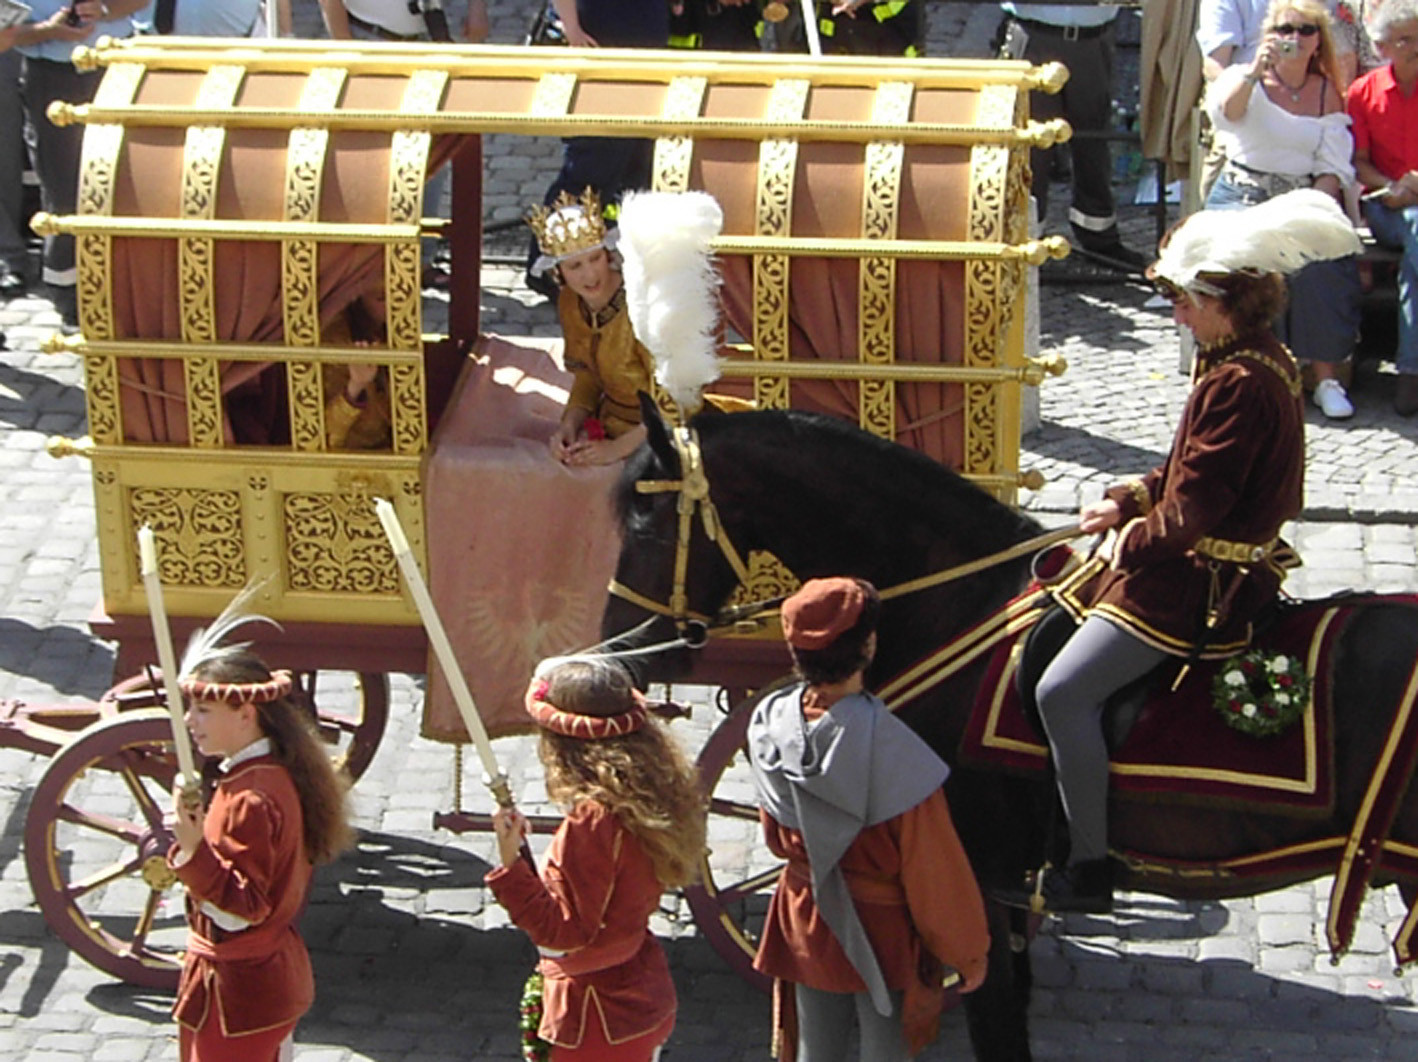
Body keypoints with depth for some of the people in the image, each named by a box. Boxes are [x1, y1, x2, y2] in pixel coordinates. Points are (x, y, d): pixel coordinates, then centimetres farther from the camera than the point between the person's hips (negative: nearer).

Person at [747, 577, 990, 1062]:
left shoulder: (770, 724, -13)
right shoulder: (887, 747, -30)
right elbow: (933, 865, -20)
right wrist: (967, 951, -7)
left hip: (805, 922, 5)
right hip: (881, 931, -5)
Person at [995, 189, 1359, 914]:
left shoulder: (1238, 386, -25)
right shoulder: (1260, 361, 8)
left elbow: (1193, 511, -25)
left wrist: (1133, 540, -8)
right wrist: (1128, 501, 7)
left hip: (1201, 584, -11)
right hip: (1209, 563, 11)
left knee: (1063, 693, -14)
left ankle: (1089, 871, -5)